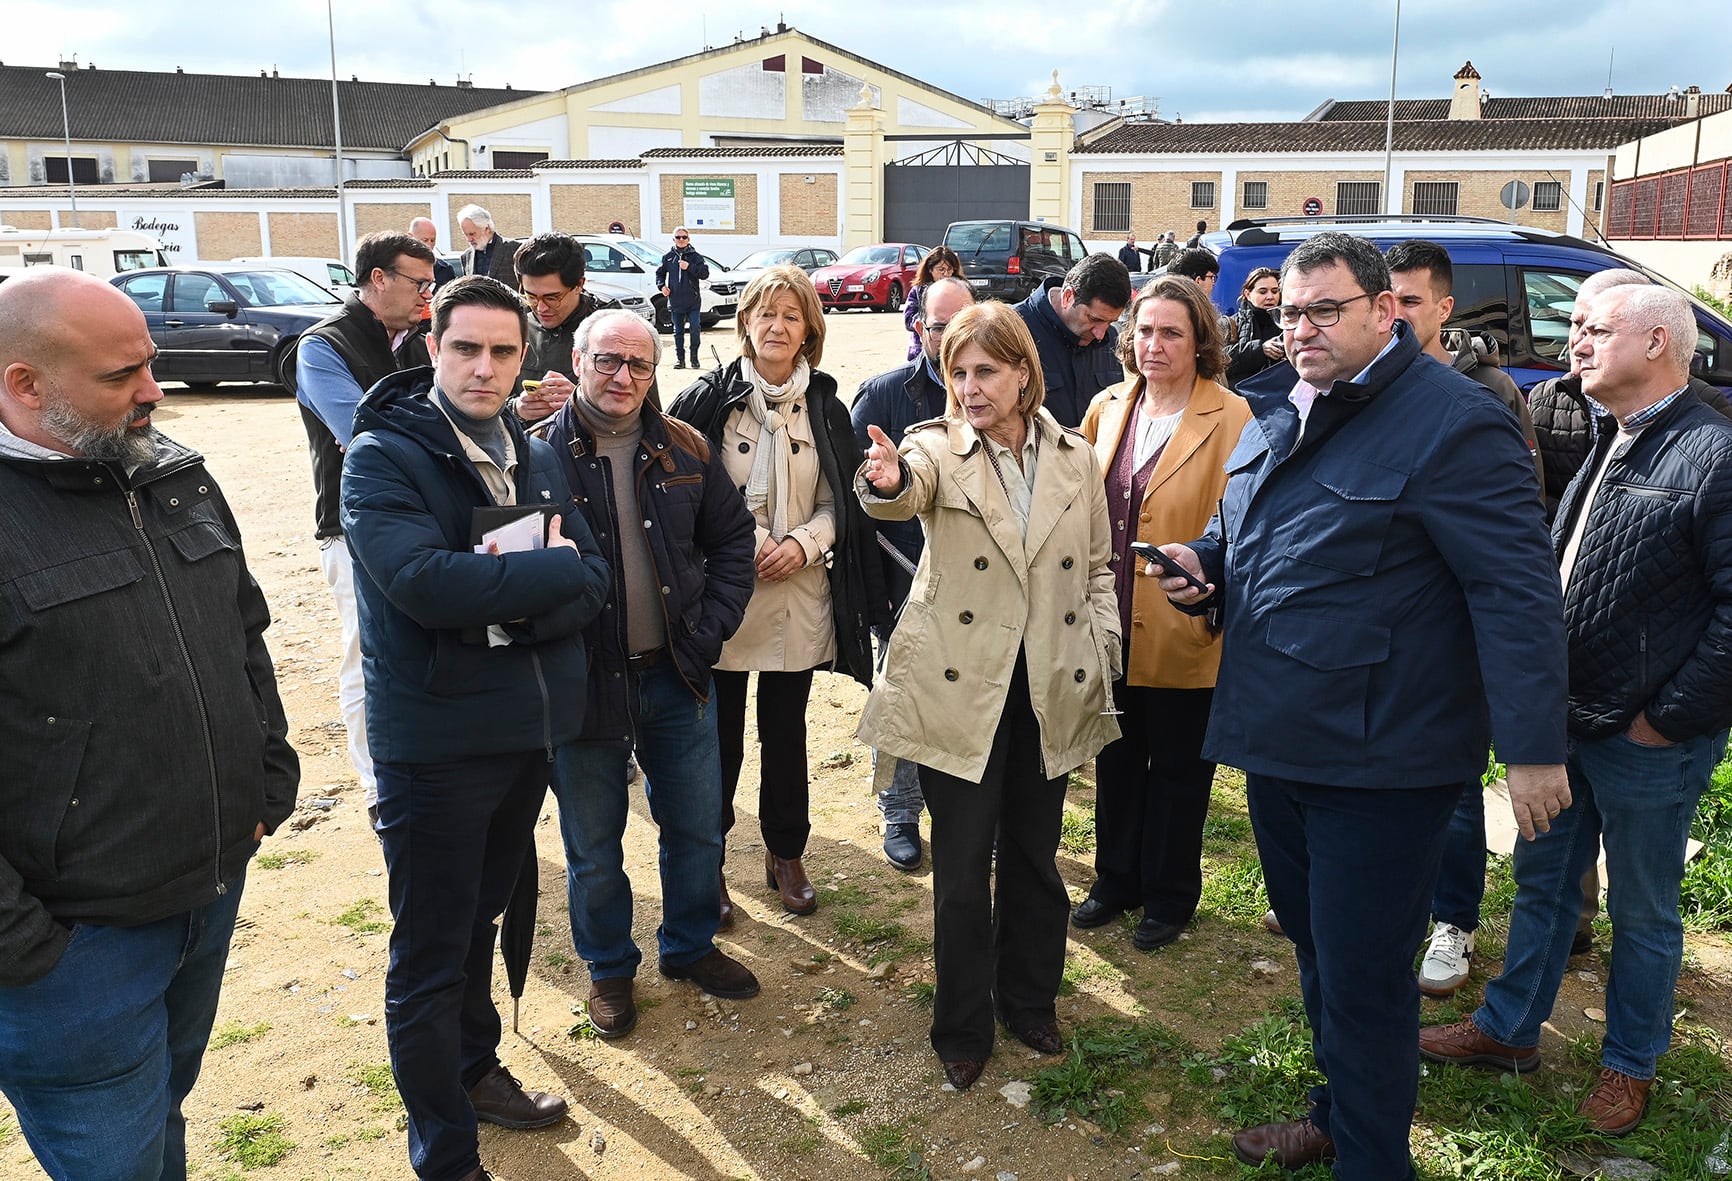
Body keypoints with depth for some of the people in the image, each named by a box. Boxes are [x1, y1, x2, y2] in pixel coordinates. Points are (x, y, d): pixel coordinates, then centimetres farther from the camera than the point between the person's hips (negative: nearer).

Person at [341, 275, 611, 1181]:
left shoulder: (533, 456, 7)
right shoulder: (381, 458, -13)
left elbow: (594, 585, -1)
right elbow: (425, 581, -29)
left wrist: (504, 609, -20)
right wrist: (552, 571, -18)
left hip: (530, 728, 6)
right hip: (435, 740, -6)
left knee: (479, 915, 24)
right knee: (429, 958, 7)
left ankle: (474, 1070, 45)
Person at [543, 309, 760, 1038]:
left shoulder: (684, 448, 3)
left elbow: (731, 536, 9)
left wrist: (713, 625, 0)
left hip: (676, 675, 3)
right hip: (583, 679, -3)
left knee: (697, 826, 16)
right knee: (593, 845, 13)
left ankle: (690, 947, 39)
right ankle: (609, 968, 35)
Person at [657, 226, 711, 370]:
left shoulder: (695, 256, 2)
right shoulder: (668, 257, 8)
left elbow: (705, 273, -7)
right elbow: (660, 273, 19)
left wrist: (689, 267, -17)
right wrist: (662, 285, 2)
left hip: (693, 301, -2)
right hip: (675, 301, 2)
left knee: (695, 328, -8)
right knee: (678, 331, 7)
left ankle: (694, 357, 3)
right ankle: (679, 358, 14)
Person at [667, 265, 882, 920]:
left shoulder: (826, 407, 4)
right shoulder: (709, 398, -3)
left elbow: (843, 502, 6)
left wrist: (803, 542, -12)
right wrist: (741, 541, -13)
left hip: (798, 596, 2)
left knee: (786, 732, 13)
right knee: (719, 737, 4)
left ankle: (785, 854, 29)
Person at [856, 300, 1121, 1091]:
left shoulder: (1074, 458, 4)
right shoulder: (939, 448, -5)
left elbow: (1097, 567, 12)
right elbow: (908, 490, -29)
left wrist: (1102, 650, 1)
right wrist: (886, 481, -52)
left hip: (1050, 691, 3)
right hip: (961, 690, -3)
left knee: (1034, 856, 17)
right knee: (962, 868, 4)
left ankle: (1030, 1002, 37)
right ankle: (962, 1030, 24)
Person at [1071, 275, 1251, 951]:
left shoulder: (1230, 420, -11)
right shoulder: (1108, 409, 6)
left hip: (1184, 633, -5)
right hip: (1111, 623, 5)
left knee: (1177, 769, 12)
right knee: (1117, 760, 19)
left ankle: (1169, 896, 30)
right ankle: (1116, 880, 37)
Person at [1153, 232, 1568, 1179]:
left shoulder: (1454, 423, -14)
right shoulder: (1275, 412, 11)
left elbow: (1517, 592, -17)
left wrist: (1534, 747, -19)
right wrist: (1202, 561, 4)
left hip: (1379, 758, -8)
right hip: (1277, 742, 8)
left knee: (1363, 979, 4)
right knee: (1315, 947, 23)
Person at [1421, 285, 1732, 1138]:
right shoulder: (1604, 448, 10)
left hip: (1646, 741, -7)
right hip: (1564, 720, 7)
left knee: (1642, 910, 11)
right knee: (1542, 881, 19)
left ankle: (1629, 1065, 30)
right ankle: (1508, 1030, 35)